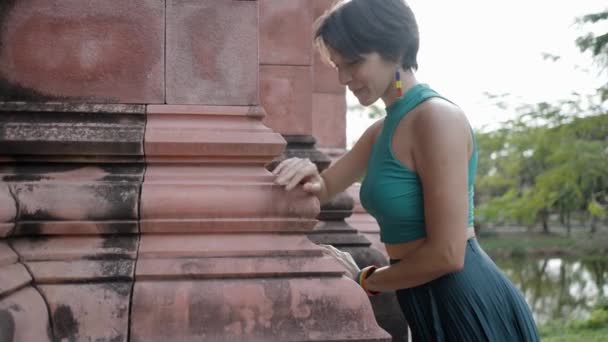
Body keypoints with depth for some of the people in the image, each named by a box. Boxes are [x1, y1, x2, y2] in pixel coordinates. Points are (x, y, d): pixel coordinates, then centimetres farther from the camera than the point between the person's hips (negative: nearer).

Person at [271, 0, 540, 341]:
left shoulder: (438, 117, -18)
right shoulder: (383, 130, 10)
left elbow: (447, 254, -22)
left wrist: (363, 280, -8)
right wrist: (308, 178, -7)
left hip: (469, 307, -9)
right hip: (431, 308, 9)